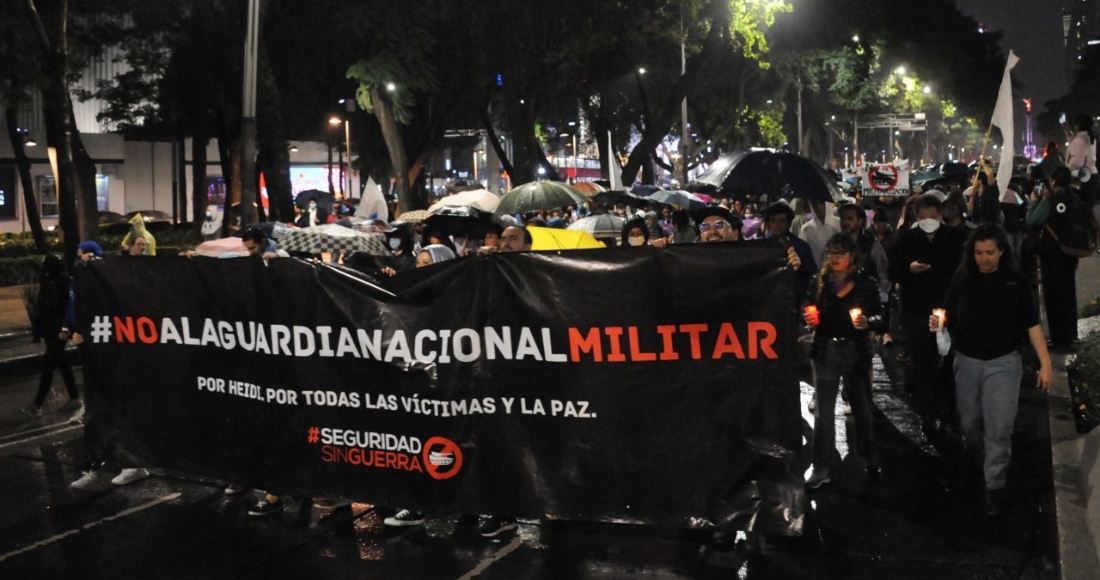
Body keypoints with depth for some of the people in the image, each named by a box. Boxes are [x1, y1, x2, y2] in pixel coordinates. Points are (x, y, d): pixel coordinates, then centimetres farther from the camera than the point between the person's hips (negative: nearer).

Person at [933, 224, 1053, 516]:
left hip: (1003, 362, -2)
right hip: (967, 361, 2)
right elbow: (949, 316, 2)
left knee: (999, 427, -6)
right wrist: (938, 322, -23)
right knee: (969, 425, 13)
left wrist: (1045, 364, -6)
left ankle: (995, 486, 6)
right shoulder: (962, 278, -3)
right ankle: (979, 465, 40)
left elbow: (1032, 324, -2)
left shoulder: (1016, 281, -6)